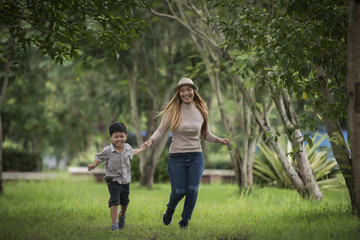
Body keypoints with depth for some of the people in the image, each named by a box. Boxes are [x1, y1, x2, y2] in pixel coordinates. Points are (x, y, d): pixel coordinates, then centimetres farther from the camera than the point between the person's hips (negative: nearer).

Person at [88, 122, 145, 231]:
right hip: (113, 179, -5)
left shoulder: (127, 147, -4)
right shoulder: (108, 151, -17)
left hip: (125, 179, 5)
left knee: (125, 201, 18)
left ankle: (122, 215, 50)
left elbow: (131, 152, 20)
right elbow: (99, 158, -6)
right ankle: (114, 224, -14)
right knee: (114, 200, -18)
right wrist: (93, 165, -26)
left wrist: (142, 149, 35)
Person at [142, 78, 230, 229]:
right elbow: (161, 130, -3)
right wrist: (151, 140, -22)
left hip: (196, 156, 2)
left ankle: (185, 221, 18)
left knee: (192, 191, -5)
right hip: (177, 156, -2)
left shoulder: (201, 111, 4)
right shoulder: (172, 111, -6)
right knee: (178, 192, -3)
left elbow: (206, 134, 15)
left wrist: (220, 140, -2)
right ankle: (171, 209, 33)